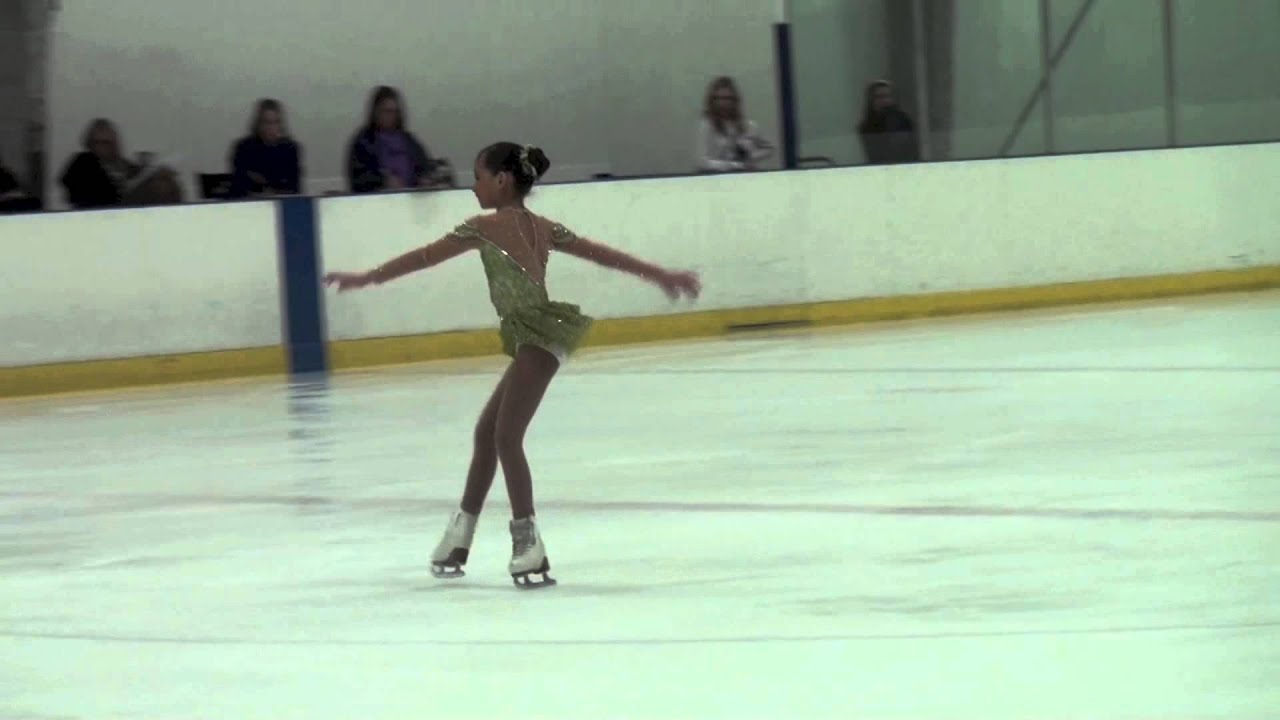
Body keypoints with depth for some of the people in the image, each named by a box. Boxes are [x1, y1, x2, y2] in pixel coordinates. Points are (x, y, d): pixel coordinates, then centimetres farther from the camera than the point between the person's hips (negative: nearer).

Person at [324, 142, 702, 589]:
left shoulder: (489, 226, -4)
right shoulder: (541, 227, 16)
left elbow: (425, 257, 0)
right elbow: (601, 253, 20)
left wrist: (367, 279, 7)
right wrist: (660, 276, 27)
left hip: (537, 337, -9)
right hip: (532, 339, 9)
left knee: (507, 436, -10)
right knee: (487, 431, 16)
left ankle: (528, 543, -15)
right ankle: (459, 536, 25)